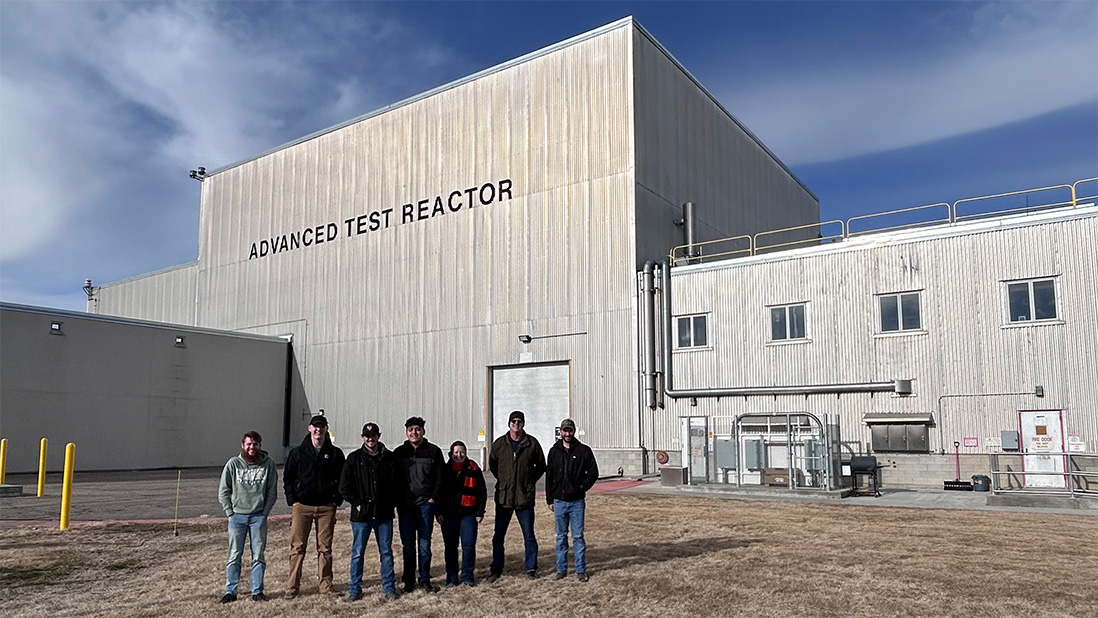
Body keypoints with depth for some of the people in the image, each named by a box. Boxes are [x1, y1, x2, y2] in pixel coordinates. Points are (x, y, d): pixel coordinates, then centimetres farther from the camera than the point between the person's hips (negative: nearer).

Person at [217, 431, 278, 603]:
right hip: (237, 516, 0)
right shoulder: (233, 464, -1)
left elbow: (272, 491, 2)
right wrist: (230, 512, -2)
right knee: (234, 555, 4)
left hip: (259, 516, 0)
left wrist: (265, 512, -3)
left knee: (258, 556, 6)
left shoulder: (268, 464, -1)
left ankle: (257, 591, 14)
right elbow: (223, 491, 4)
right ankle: (230, 591, 13)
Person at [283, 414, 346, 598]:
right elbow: (287, 478, 10)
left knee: (325, 548, 5)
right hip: (302, 506, 0)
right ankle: (292, 586, 9)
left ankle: (326, 585, 13)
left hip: (327, 507, 0)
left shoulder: (335, 453, 5)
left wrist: (336, 501, 0)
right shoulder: (297, 452, 5)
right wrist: (292, 500, 1)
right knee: (297, 547, 1)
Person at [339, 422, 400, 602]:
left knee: (386, 552, 8)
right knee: (357, 553, 6)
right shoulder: (354, 458, 1)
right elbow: (344, 486, -1)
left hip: (384, 515, 1)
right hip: (361, 515, -1)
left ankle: (389, 588, 17)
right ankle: (354, 590, 17)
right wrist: (357, 503, -6)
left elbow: (396, 484, 8)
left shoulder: (389, 458, 4)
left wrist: (391, 504, 0)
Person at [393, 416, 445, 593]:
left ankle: (425, 580, 14)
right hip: (405, 505, 1)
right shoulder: (399, 452, 8)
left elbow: (440, 478, 5)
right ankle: (409, 581, 15)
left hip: (426, 504, -1)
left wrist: (434, 497, -4)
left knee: (425, 544, 3)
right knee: (408, 545, 5)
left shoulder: (433, 451, 4)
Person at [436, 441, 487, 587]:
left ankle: (467, 576, 13)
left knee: (469, 545, -2)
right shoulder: (445, 470, 4)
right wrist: (439, 512, 0)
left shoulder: (473, 469, 1)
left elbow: (482, 492, 4)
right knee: (450, 546, 5)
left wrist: (480, 512, 1)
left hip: (468, 513, -1)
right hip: (449, 514, 1)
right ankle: (452, 577, 16)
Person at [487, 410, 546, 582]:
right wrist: (504, 481, 10)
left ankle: (530, 568, 17)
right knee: (498, 536, 7)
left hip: (525, 497, -1)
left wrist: (530, 481, 4)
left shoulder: (532, 443, -1)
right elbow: (492, 465, 16)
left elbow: (541, 466, 11)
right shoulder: (499, 444, 2)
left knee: (529, 535, 5)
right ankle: (496, 569, 18)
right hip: (503, 497, 1)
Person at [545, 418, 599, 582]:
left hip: (577, 501, -2)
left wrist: (583, 487, -7)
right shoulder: (554, 451, 6)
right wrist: (550, 500, 6)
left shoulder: (584, 450, -1)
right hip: (559, 501, 2)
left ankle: (581, 570, 11)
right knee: (561, 537, 9)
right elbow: (549, 477, 9)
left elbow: (593, 473, 3)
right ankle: (561, 569, 18)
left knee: (578, 536, 2)